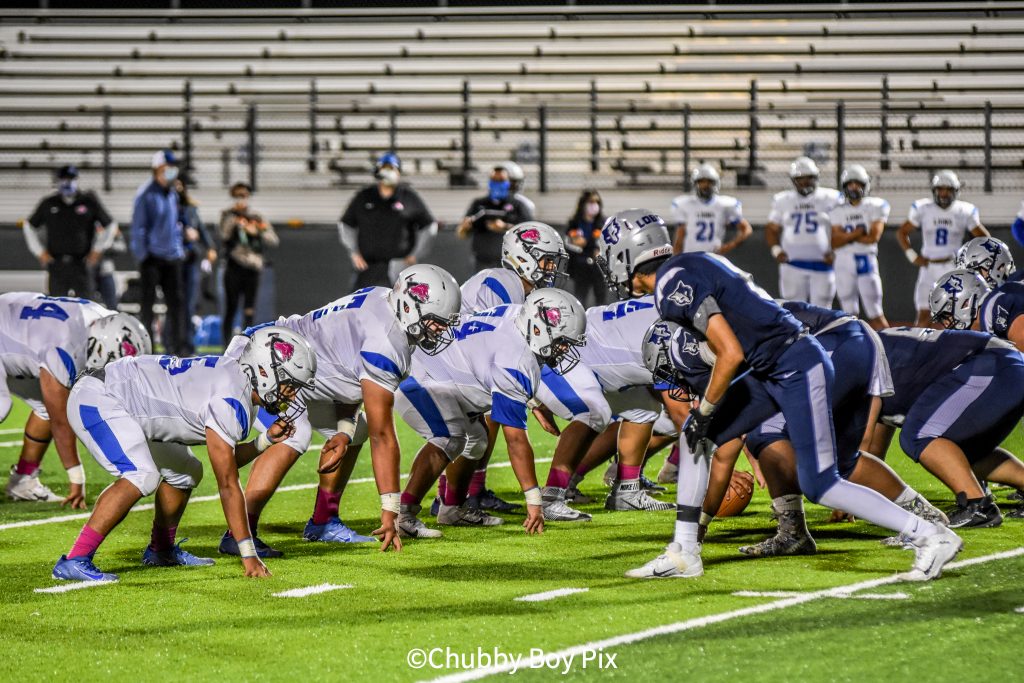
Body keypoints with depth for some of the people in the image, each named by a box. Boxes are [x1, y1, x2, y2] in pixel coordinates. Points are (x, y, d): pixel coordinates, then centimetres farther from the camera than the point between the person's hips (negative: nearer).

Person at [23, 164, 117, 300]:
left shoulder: (89, 201, 3)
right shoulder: (49, 203, 7)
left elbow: (110, 225, 11)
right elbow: (29, 226, 19)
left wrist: (98, 250, 4)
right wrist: (40, 252, 10)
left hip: (81, 262, -1)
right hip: (56, 265, 1)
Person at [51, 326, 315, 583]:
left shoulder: (232, 377, 5)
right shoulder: (229, 402, -24)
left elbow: (227, 460, 15)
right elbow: (228, 485, -23)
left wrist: (267, 440, -2)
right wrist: (249, 555, -20)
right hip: (96, 402, -11)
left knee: (186, 472, 16)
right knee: (142, 477, -28)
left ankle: (161, 550, 34)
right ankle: (75, 561, -28)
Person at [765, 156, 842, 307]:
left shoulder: (830, 198, 2)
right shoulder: (782, 200, 8)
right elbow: (772, 229, 13)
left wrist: (835, 252, -9)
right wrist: (776, 249, -4)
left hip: (822, 263, -1)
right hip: (793, 264, 1)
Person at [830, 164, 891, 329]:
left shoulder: (875, 207, 0)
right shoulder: (837, 211, 7)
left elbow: (873, 237, -11)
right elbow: (835, 243, -5)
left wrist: (846, 237, -7)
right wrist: (860, 232, -13)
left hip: (866, 261, -3)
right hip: (843, 262, 3)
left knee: (875, 314, -3)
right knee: (849, 313, 5)